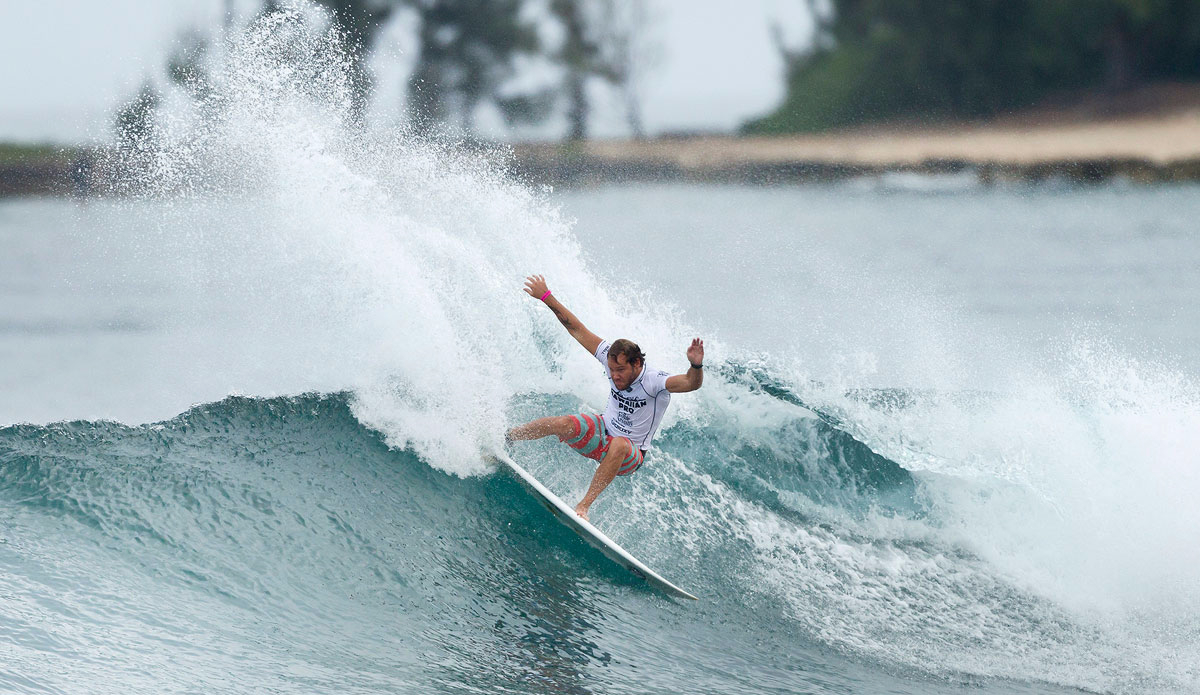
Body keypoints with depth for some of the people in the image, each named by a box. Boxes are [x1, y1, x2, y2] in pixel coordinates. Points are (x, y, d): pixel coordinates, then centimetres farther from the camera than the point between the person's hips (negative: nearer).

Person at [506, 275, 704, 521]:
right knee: (564, 424, -23)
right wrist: (547, 298, -8)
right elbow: (577, 329, -7)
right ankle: (501, 439, -3)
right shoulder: (612, 358, -13)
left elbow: (691, 383, -45)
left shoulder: (654, 381, -28)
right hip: (602, 431, 4)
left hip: (630, 455, -4)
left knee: (619, 445, -40)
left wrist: (696, 366, -67)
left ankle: (583, 507, -40)